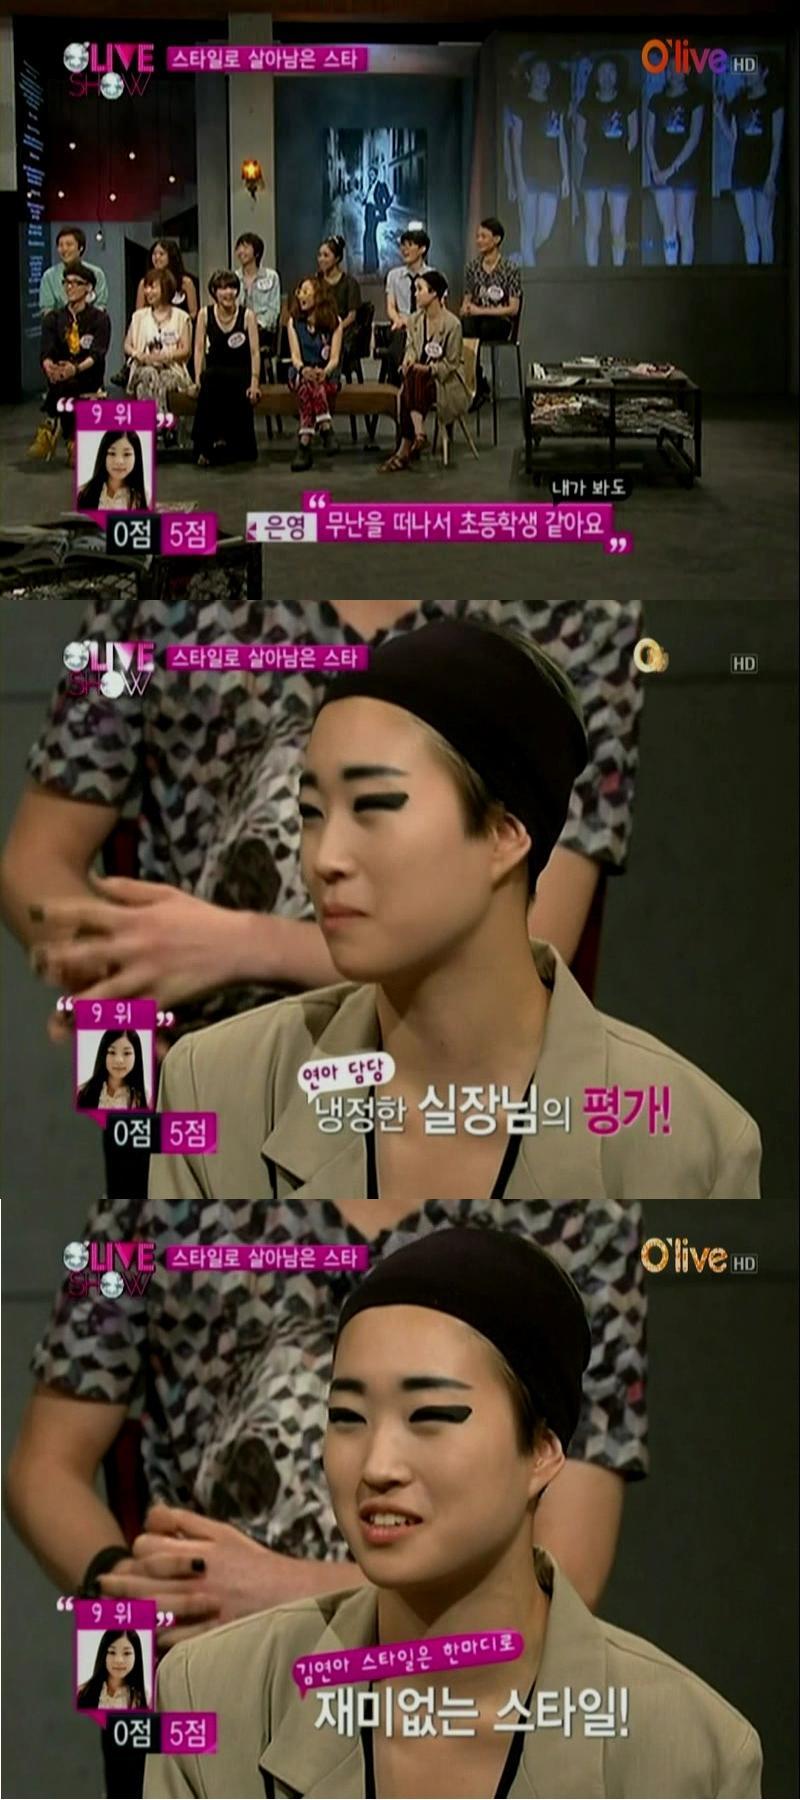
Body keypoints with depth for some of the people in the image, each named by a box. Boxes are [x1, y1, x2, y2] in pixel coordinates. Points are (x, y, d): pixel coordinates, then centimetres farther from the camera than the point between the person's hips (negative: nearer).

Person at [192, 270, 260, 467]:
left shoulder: (247, 315, 0)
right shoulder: (205, 314, 4)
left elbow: (255, 351, -4)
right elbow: (199, 348, 2)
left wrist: (254, 383, -14)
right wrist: (198, 379, -10)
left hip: (240, 373, -1)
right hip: (215, 373, 1)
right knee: (208, 384, -34)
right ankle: (206, 445, -26)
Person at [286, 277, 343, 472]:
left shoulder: (334, 322, 4)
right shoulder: (294, 321, 9)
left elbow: (334, 358, -4)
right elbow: (295, 356, -1)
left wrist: (323, 372, -26)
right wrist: (304, 369, -24)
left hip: (327, 376, -1)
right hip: (301, 374, 1)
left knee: (316, 384, -36)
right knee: (307, 382, -37)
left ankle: (305, 442, -47)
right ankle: (325, 428, -51)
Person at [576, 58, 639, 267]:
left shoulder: (627, 103, 7)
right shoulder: (587, 104, 7)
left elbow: (633, 138, 11)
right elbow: (579, 139, 12)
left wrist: (620, 156, 5)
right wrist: (590, 158, 4)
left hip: (620, 171, 0)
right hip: (593, 170, 0)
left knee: (618, 228, -3)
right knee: (593, 225, -2)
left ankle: (618, 269, 5)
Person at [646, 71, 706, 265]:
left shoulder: (694, 98, 1)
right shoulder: (657, 100, 12)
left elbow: (694, 138, -7)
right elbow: (649, 137, 10)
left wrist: (672, 168, -12)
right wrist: (655, 168, -3)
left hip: (685, 169, -3)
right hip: (661, 172, 3)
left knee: (684, 228, -4)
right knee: (667, 228, 2)